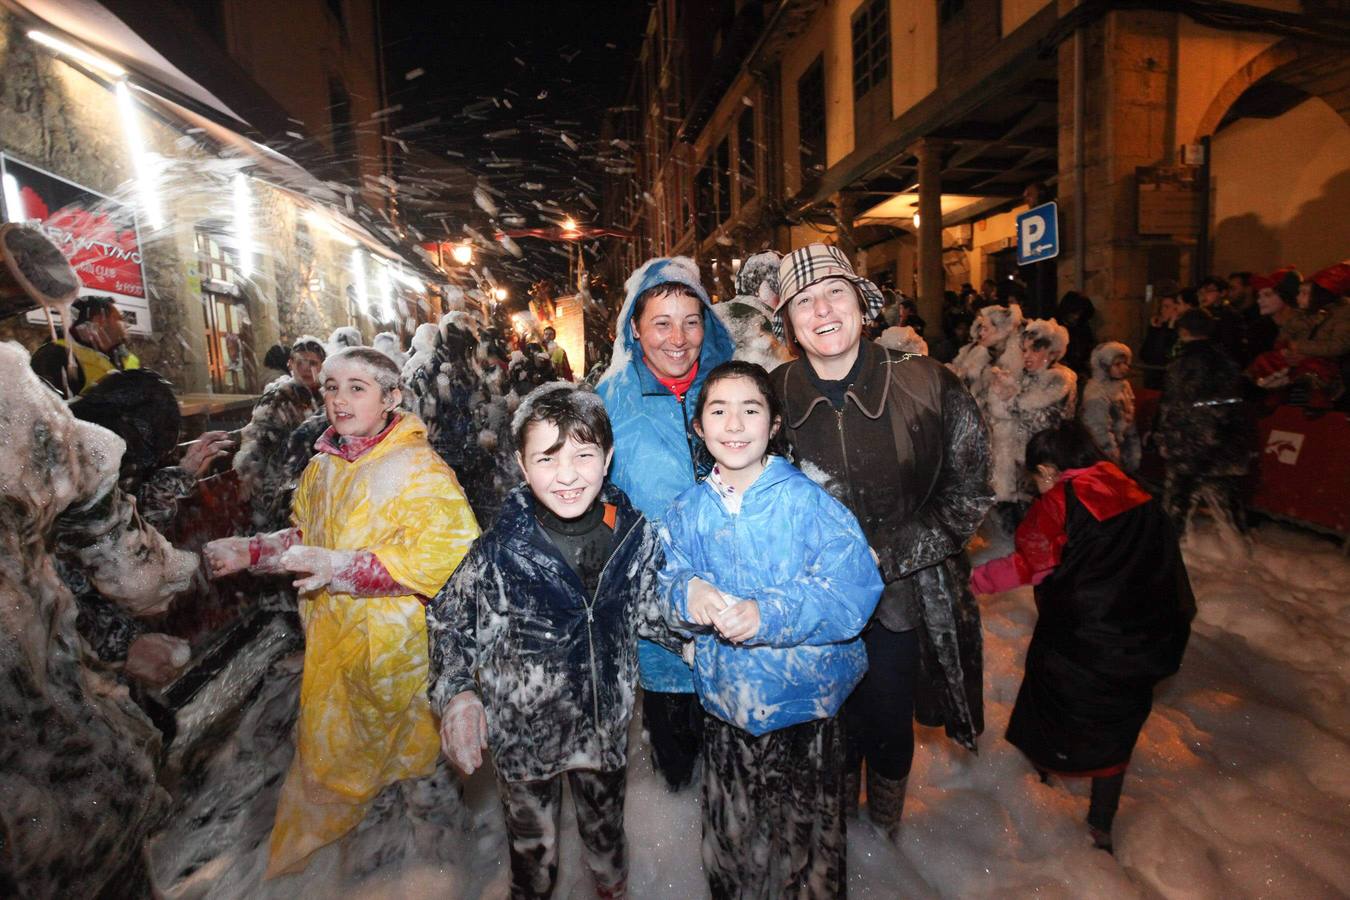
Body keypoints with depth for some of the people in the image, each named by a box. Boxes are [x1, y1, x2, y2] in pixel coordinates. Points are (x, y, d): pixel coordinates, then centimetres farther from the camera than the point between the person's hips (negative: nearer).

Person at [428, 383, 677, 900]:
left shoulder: (636, 537, -13)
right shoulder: (499, 553, -22)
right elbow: (448, 623, -7)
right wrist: (456, 692, -20)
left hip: (606, 724, 3)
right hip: (523, 731, -2)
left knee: (607, 831, 27)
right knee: (533, 849, 22)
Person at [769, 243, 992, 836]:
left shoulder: (928, 385, -12)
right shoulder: (773, 396, -8)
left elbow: (968, 495, -7)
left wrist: (884, 554, -14)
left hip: (905, 595, 0)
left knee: (890, 724, 16)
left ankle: (886, 827, 50)